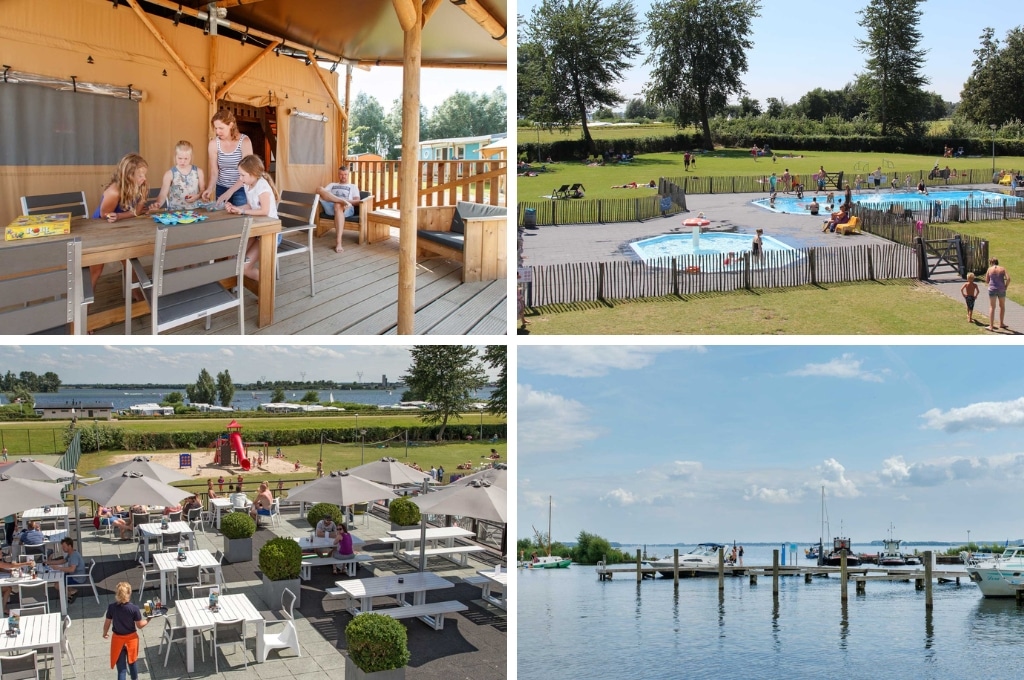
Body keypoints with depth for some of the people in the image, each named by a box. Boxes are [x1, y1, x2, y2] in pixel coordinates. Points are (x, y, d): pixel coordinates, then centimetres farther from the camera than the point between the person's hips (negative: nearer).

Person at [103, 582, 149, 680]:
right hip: (131, 638, 0)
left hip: (118, 639, 0)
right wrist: (148, 620, 9)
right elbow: (140, 625, -11)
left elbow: (107, 623, -2)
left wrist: (105, 633, 18)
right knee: (132, 662, 24)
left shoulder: (111, 607, -14)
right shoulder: (134, 608, -19)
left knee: (121, 667, 5)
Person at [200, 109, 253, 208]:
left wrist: (229, 192, -26)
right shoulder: (213, 144, -4)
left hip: (240, 189, -3)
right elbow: (214, 171, -1)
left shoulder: (244, 142, -13)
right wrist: (210, 189, -21)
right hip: (221, 189, 3)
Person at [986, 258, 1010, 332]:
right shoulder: (1002, 269, 0)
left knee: (992, 307, 4)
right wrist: (1006, 286, 1)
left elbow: (987, 281, 5)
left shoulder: (990, 269, 0)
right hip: (1001, 290, 1)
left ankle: (991, 326, -2)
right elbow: (1008, 278, -11)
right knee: (1002, 306, 20)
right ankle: (1001, 324, 30)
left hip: (992, 289, -1)